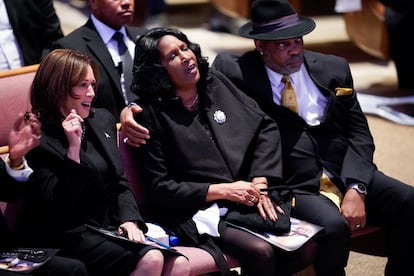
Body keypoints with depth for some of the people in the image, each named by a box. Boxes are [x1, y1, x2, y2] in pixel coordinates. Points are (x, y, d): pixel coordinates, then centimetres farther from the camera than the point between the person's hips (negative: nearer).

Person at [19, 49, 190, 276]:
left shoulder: (102, 120, 11)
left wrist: (129, 220, -2)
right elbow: (58, 208, -18)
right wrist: (73, 148, -25)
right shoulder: (40, 139, -11)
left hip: (111, 227, 7)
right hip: (69, 236, -7)